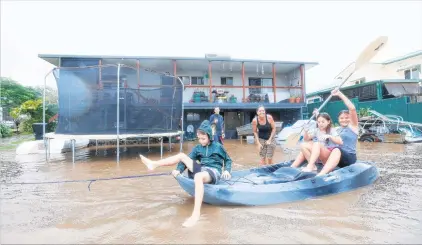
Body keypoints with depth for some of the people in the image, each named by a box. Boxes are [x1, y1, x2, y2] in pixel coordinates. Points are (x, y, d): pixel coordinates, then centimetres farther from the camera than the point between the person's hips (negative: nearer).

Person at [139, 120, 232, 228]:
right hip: (202, 169, 6)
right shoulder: (197, 148, 12)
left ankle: (196, 213, -46)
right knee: (182, 155, -2)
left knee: (198, 176, -42)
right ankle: (153, 164, -5)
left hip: (214, 172, -5)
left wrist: (227, 171, -6)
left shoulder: (218, 146, 3)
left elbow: (228, 160, 13)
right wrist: (178, 170, -11)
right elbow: (188, 160, 6)